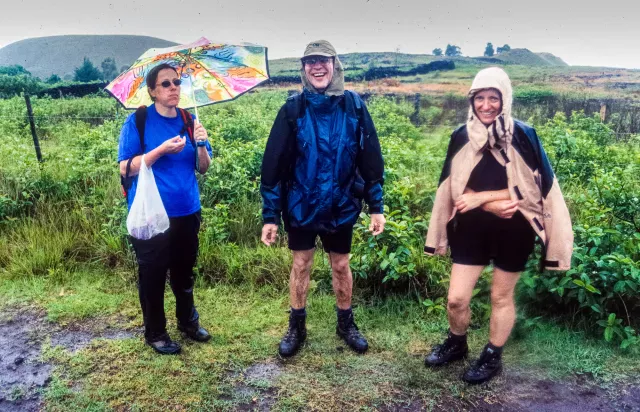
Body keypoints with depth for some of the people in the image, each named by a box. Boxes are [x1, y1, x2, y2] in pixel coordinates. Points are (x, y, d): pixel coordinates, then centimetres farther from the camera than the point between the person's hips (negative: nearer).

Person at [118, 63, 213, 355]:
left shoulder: (188, 120, 6)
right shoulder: (138, 121, -7)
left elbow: (203, 167, 5)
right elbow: (126, 168, -11)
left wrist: (200, 145, -15)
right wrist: (162, 150, -21)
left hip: (186, 211, 4)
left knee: (184, 270, 17)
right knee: (153, 274, 7)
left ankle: (188, 321, 36)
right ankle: (154, 332, 24)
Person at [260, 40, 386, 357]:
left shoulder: (354, 106, -5)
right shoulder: (292, 109, -8)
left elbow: (371, 159, -2)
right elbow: (273, 165, -8)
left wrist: (376, 206, -4)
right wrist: (270, 215, -10)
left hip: (341, 206, 1)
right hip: (300, 206, 0)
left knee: (341, 266, 15)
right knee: (300, 265, 13)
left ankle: (346, 324, 35)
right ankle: (296, 327, 32)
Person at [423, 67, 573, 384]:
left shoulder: (523, 136, -10)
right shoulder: (461, 137, -3)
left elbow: (532, 189, -11)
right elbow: (454, 190, -3)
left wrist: (481, 196, -16)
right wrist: (495, 204, -18)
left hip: (513, 232, -2)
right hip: (472, 230, 2)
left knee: (501, 297, 14)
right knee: (456, 299, 5)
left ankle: (492, 357, 34)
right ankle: (456, 344, 35)